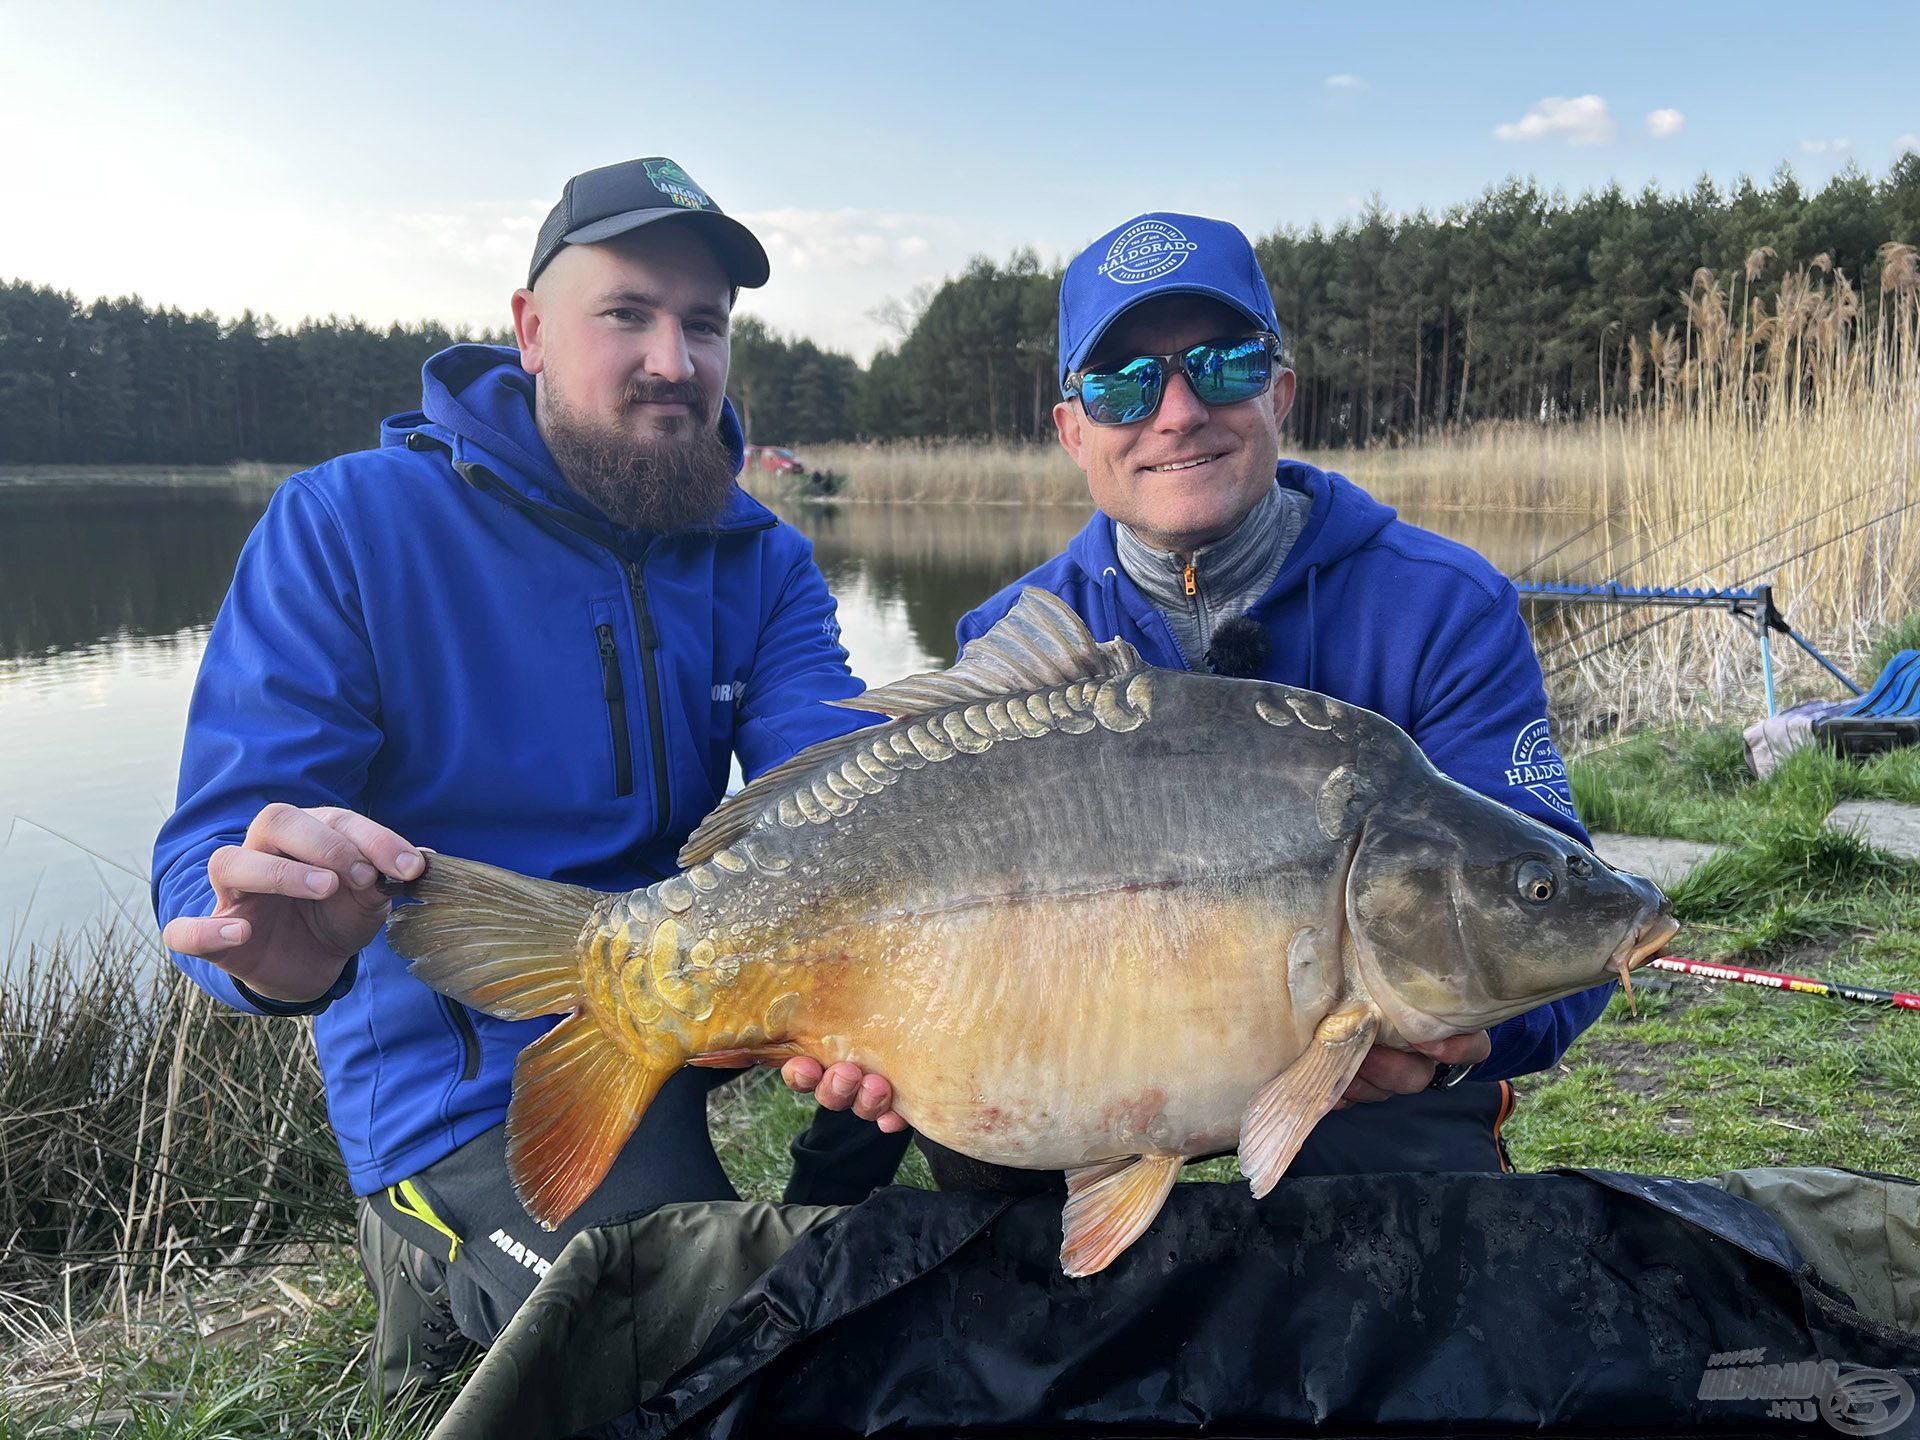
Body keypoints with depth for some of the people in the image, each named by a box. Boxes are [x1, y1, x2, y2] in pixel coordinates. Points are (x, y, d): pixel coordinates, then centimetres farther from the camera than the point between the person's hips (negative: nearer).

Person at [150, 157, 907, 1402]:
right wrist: (275, 951, -42)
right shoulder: (344, 526, -12)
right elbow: (214, 852, -17)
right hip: (473, 1073, -5)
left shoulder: (763, 561, 0)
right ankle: (455, 1260, 11)